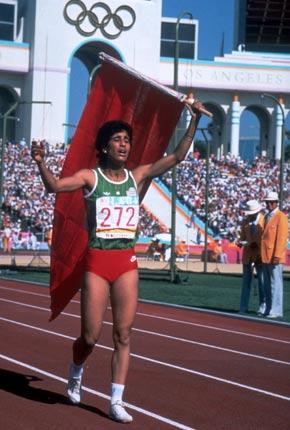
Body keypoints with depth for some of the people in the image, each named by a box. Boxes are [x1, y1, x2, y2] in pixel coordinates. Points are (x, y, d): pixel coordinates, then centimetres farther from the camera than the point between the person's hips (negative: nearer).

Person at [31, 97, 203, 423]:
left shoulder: (137, 176, 7)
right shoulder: (90, 177, -3)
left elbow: (177, 157, 4)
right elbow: (54, 186, -18)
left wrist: (194, 121, -4)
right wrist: (40, 163, -36)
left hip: (127, 263, 3)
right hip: (97, 262, -3)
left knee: (123, 335, 2)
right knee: (90, 336, 3)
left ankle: (116, 402, 9)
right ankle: (76, 373, 35)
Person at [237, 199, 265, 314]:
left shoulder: (265, 221, -5)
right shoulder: (245, 222, 10)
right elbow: (242, 237, 14)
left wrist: (256, 244, -17)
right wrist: (240, 242, -7)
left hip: (260, 256, -4)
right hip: (248, 255, 4)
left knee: (262, 281, -1)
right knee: (246, 281, 6)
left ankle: (263, 307, 6)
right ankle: (243, 308, 8)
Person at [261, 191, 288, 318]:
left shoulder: (281, 217, -8)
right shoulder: (267, 217, 18)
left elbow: (282, 237, -14)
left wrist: (277, 256, -19)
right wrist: (262, 255, 14)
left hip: (275, 257, -8)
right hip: (266, 256, 8)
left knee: (275, 283, -7)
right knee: (267, 284, 9)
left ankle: (276, 310, -6)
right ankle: (268, 309, 14)